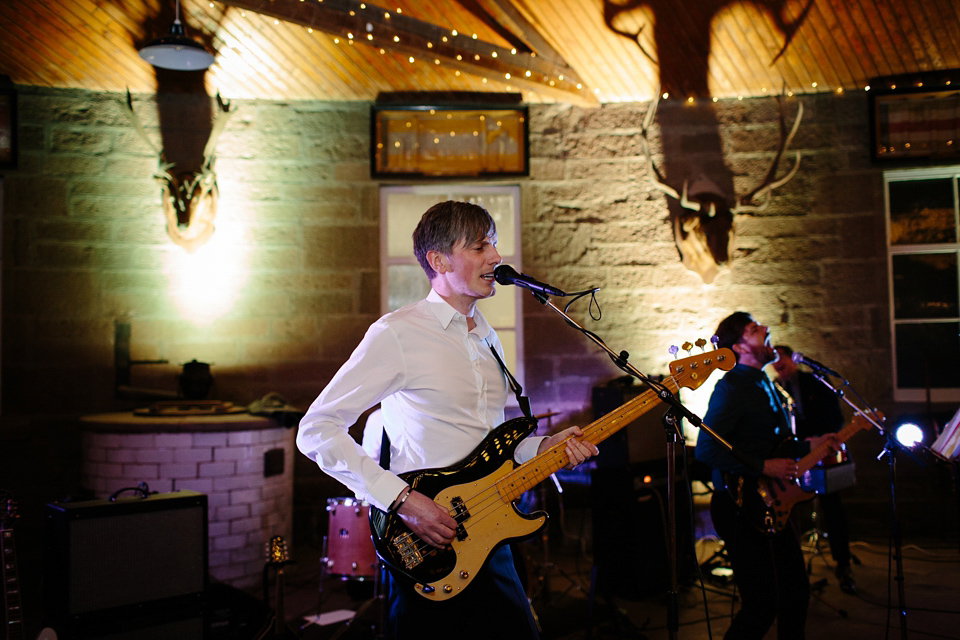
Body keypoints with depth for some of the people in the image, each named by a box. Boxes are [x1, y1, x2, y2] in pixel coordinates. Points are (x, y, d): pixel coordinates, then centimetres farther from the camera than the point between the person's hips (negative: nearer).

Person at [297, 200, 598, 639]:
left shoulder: (488, 340, 13)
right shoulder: (397, 334, -13)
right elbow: (315, 430, -16)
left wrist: (543, 447, 2)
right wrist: (400, 499, -22)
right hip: (425, 552, -7)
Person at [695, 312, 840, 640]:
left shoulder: (764, 385, 16)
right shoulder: (731, 387, -15)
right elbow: (705, 449, -25)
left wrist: (809, 445, 14)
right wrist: (764, 467, -23)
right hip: (742, 508, -10)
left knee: (796, 593, 17)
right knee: (762, 606, -6)